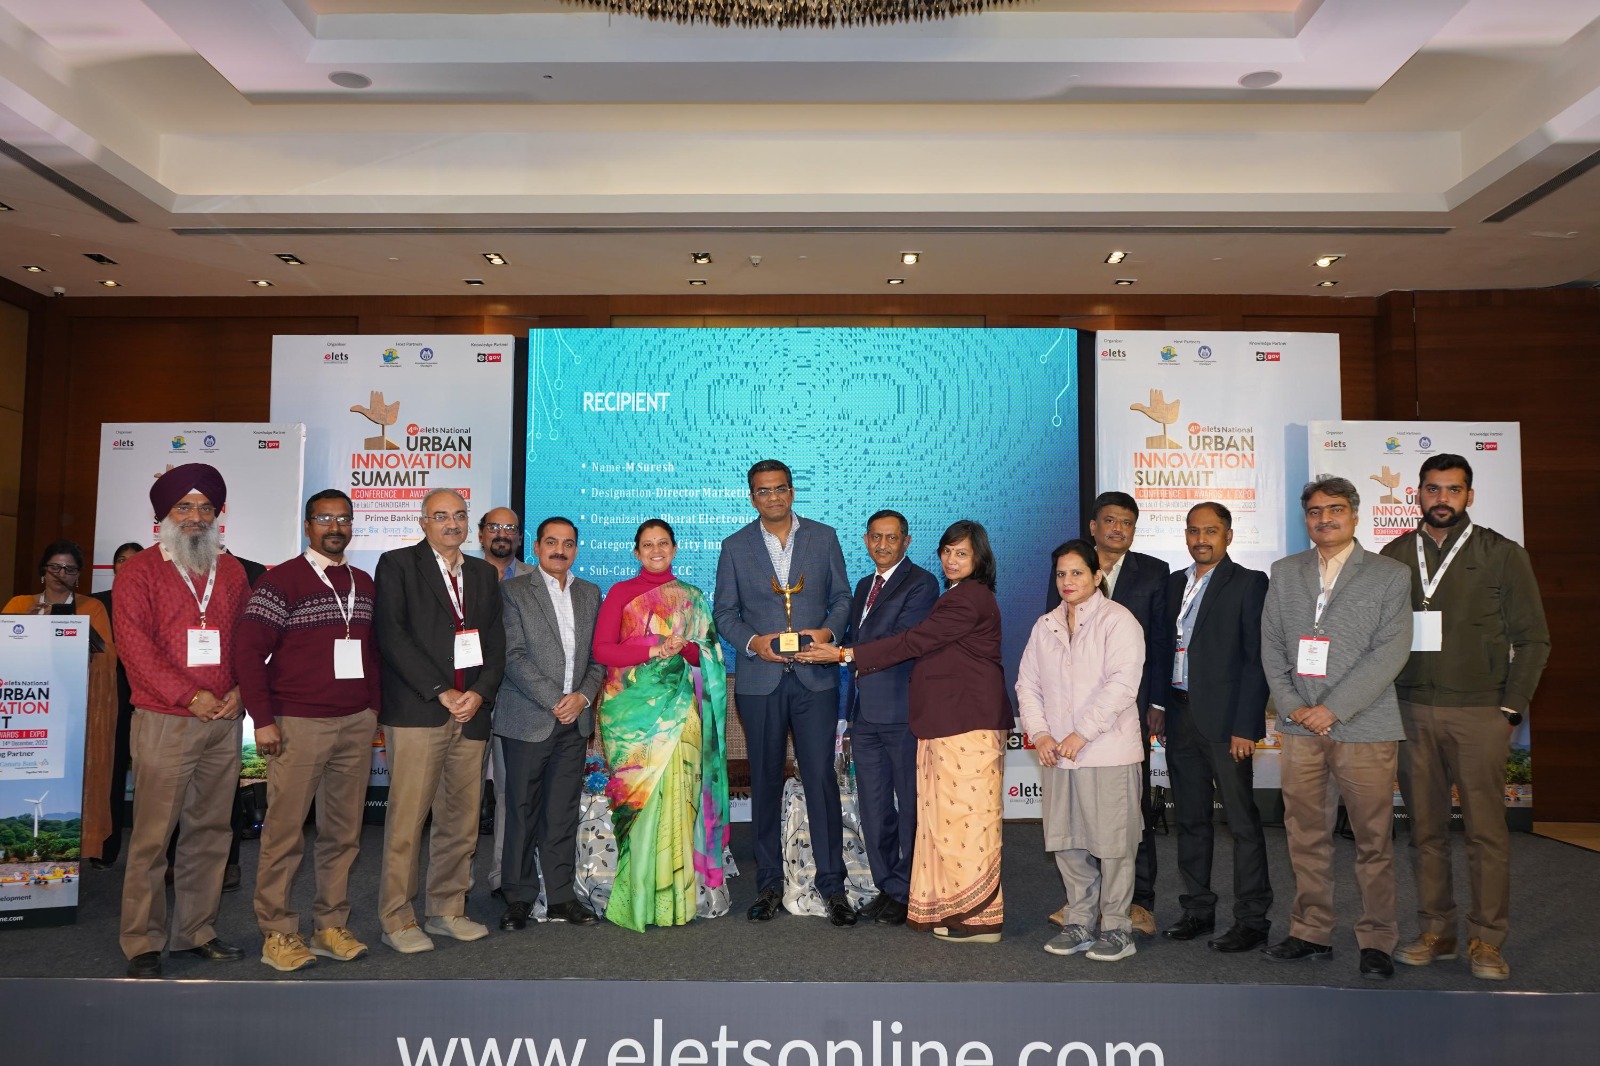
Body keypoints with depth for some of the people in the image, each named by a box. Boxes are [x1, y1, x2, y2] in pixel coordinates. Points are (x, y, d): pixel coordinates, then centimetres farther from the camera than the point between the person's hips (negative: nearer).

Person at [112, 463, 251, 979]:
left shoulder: (231, 571, 14)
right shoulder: (140, 571, 0)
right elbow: (135, 646, -8)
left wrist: (240, 691, -4)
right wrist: (191, 697, -15)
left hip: (225, 721, 4)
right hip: (164, 722, -4)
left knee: (211, 830, 9)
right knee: (152, 834, -1)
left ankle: (196, 931, 20)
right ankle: (141, 943, 10)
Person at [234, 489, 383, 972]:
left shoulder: (364, 584, 13)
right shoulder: (281, 581, -3)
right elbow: (248, 650, -6)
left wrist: (374, 706, 11)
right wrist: (263, 720, -10)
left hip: (356, 723, 5)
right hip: (298, 725, -5)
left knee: (343, 832, 8)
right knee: (285, 832, 0)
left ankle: (332, 926, 18)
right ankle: (277, 933, 11)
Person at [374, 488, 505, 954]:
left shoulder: (483, 573, 18)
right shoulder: (397, 565, 2)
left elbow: (496, 642, 14)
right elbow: (392, 635, -8)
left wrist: (480, 693, -3)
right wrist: (441, 692, -12)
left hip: (471, 711, 5)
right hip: (416, 712, -5)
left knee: (462, 820, 8)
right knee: (407, 819, -4)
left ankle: (448, 911, 20)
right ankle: (397, 920, 7)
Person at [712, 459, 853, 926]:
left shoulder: (824, 537, 7)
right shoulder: (735, 546, 7)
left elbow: (842, 597, 9)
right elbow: (724, 611, 7)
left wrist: (827, 632, -10)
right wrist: (753, 642, -11)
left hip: (815, 677, -1)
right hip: (759, 679, 1)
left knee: (821, 778, -3)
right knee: (765, 782, 8)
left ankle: (832, 884, 7)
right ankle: (769, 883, 19)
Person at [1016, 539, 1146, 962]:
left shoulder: (1118, 621, -6)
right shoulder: (1045, 626, 13)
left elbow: (1122, 685, -15)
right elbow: (1027, 683, 12)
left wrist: (1082, 734, -17)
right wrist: (1039, 733, -3)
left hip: (1109, 752, -5)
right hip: (1057, 754, 6)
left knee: (1112, 843, 1)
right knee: (1067, 842, 11)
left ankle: (1117, 927, 15)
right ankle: (1080, 923, 24)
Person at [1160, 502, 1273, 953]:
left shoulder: (1248, 583, -4)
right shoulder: (1175, 583, 14)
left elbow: (1257, 659, -9)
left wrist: (1245, 727, -14)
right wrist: (1162, 709, 5)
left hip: (1225, 720, -6)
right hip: (1180, 717, 6)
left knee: (1242, 821, -1)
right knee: (1190, 818, 13)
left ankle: (1252, 920, 9)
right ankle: (1198, 909, 23)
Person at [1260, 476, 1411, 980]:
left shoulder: (1390, 575, 2)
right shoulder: (1285, 573, 12)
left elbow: (1390, 651, -7)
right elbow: (1271, 645, 10)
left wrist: (1333, 708, -13)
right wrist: (1292, 706, -4)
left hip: (1364, 728, -3)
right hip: (1300, 726, 3)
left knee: (1373, 840, 3)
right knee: (1305, 836, 8)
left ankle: (1376, 940, 16)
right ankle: (1311, 932, 20)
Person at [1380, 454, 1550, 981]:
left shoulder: (1502, 555, 3)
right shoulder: (1394, 556, 9)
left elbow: (1533, 638, 3)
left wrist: (1511, 709, -4)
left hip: (1479, 712, -2)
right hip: (1412, 711, 2)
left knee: (1486, 828, -1)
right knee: (1424, 826, 7)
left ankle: (1486, 939, 10)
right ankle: (1436, 931, 17)